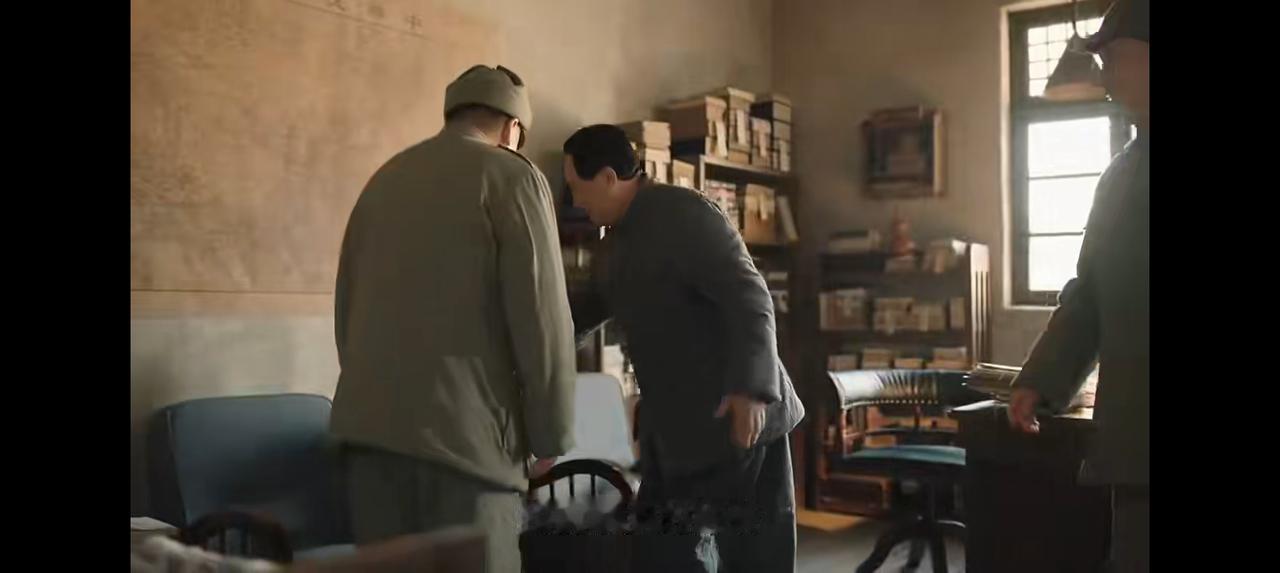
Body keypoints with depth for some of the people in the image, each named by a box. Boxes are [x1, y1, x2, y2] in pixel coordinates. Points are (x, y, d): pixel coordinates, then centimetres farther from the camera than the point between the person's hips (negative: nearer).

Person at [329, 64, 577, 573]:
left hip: (368, 423, 7)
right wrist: (552, 433, 0)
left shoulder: (384, 178, 19)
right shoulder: (512, 175, -1)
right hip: (461, 427, -6)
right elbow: (541, 316, -8)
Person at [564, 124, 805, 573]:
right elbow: (597, 303, 32)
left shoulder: (684, 213, -14)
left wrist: (751, 388, -31)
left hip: (735, 414, -9)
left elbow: (749, 297, -22)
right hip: (672, 426, 9)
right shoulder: (617, 240, 15)